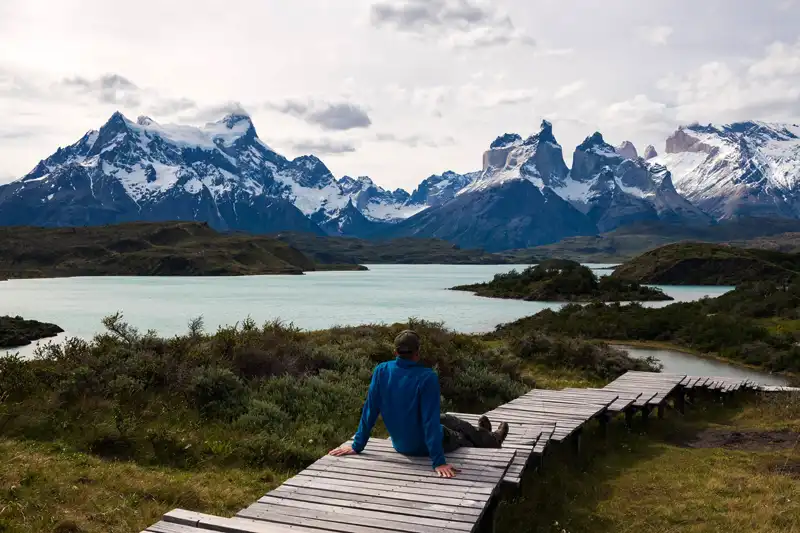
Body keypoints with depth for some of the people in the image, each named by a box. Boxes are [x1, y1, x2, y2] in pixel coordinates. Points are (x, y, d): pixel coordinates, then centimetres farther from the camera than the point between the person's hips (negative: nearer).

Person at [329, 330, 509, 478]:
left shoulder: (381, 371, -16)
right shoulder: (427, 377, -29)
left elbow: (370, 410, -10)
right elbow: (430, 421, -30)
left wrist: (357, 446, -2)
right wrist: (438, 462, -25)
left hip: (399, 443, 5)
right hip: (423, 447, -5)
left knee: (448, 419, 32)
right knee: (462, 435, 28)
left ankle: (482, 435, 61)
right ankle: (492, 440, 60)